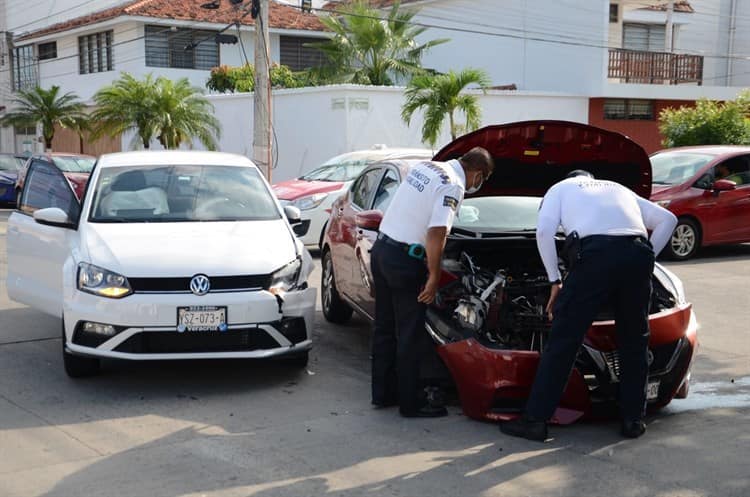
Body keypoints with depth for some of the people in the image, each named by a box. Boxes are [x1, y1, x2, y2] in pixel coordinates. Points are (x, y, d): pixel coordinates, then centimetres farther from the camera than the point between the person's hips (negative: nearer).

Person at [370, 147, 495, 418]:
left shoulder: (424, 167, 12)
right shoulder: (453, 187, -14)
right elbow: (436, 233, -24)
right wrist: (434, 276, -16)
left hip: (380, 247, 9)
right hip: (404, 259, -9)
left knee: (385, 326, 17)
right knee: (411, 334, 2)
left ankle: (382, 392, 27)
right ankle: (410, 402, 10)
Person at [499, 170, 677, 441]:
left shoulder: (561, 188, 28)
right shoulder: (619, 189, 39)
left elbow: (544, 230, 9)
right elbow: (668, 219, 31)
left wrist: (555, 281, 15)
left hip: (596, 251, -4)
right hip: (638, 253, 4)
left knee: (563, 338, 2)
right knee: (634, 338, 20)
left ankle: (535, 419, 4)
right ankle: (633, 419, 23)